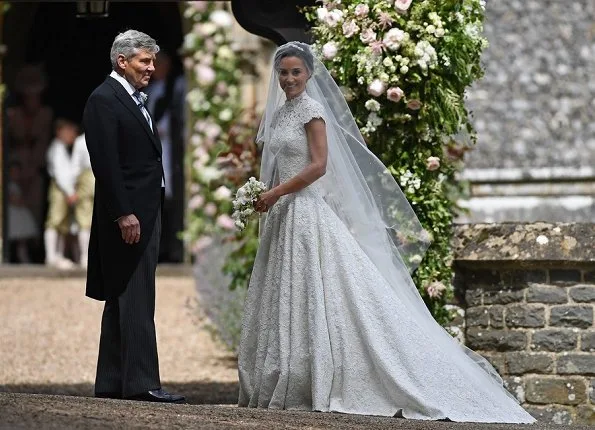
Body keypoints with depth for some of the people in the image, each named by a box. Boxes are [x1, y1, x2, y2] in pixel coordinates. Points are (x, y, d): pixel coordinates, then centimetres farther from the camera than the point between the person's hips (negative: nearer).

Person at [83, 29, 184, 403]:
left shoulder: (135, 100, 18)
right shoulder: (104, 100, -12)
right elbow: (106, 163, -19)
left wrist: (144, 214, 16)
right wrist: (124, 214, -23)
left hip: (144, 213, 10)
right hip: (127, 214, -10)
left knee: (122, 301, 11)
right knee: (136, 302, -11)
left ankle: (112, 383, 14)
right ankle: (141, 383, -12)